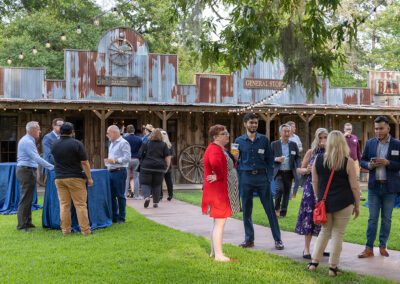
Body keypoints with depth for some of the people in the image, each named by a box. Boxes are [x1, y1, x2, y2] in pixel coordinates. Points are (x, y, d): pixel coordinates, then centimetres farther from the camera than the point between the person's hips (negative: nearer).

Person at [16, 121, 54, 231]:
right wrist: (51, 167, -20)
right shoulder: (27, 142, -16)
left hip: (29, 171, 11)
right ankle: (22, 225, -5)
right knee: (25, 199, -8)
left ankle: (27, 222, 19)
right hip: (26, 171, -11)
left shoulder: (29, 140, 18)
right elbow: (37, 158, -22)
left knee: (28, 199, 13)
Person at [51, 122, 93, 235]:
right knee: (80, 204, 0)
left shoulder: (54, 145, 5)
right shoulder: (77, 144, -8)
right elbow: (84, 163, -9)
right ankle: (85, 230, 1)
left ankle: (65, 230, 8)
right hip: (75, 178, -4)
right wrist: (89, 178, -2)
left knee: (64, 205, 7)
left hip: (59, 178, 4)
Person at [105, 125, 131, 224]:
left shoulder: (123, 143, -9)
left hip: (119, 172, -9)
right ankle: (114, 216, 19)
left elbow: (127, 158, -18)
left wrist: (114, 161, -20)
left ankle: (121, 218, 5)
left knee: (120, 195, -3)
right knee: (111, 195, 10)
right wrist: (108, 161, 12)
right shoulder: (112, 143, 19)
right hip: (111, 172, 9)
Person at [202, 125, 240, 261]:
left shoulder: (222, 149, 18)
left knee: (218, 222, 16)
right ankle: (218, 255, -4)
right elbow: (215, 163, -38)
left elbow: (230, 166, 25)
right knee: (220, 222, -8)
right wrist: (219, 176, -24)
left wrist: (234, 158, 5)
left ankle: (214, 252, 25)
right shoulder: (214, 149, -17)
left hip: (224, 191, 11)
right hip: (218, 190, -11)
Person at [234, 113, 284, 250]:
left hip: (262, 177, -1)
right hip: (246, 177, 1)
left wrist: (269, 176, -3)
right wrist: (238, 179, 0)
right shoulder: (239, 141, 6)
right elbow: (237, 160, 8)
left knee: (270, 209, -2)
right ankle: (249, 239, 18)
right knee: (246, 210, 6)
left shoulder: (264, 139, 6)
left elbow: (269, 159, 7)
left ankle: (277, 239, 5)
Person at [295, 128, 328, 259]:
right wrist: (307, 170, -14)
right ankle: (306, 249, 4)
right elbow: (299, 170, 6)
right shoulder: (311, 152, 2)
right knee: (310, 216, -3)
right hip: (311, 187, -2)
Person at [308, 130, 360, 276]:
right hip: (343, 203, -3)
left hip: (324, 203, 3)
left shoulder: (318, 159, 2)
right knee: (338, 234, 6)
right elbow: (354, 186, -5)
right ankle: (333, 267, 11)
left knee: (325, 231, 19)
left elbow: (315, 182, 8)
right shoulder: (348, 162, -7)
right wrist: (357, 205, 6)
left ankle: (314, 262, 16)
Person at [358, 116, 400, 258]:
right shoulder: (370, 143, 6)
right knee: (372, 218, 2)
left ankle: (383, 246, 21)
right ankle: (369, 248, 6)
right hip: (374, 186, 1)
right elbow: (362, 161, 11)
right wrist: (369, 165, -10)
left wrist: (388, 163, -18)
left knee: (386, 218, 8)